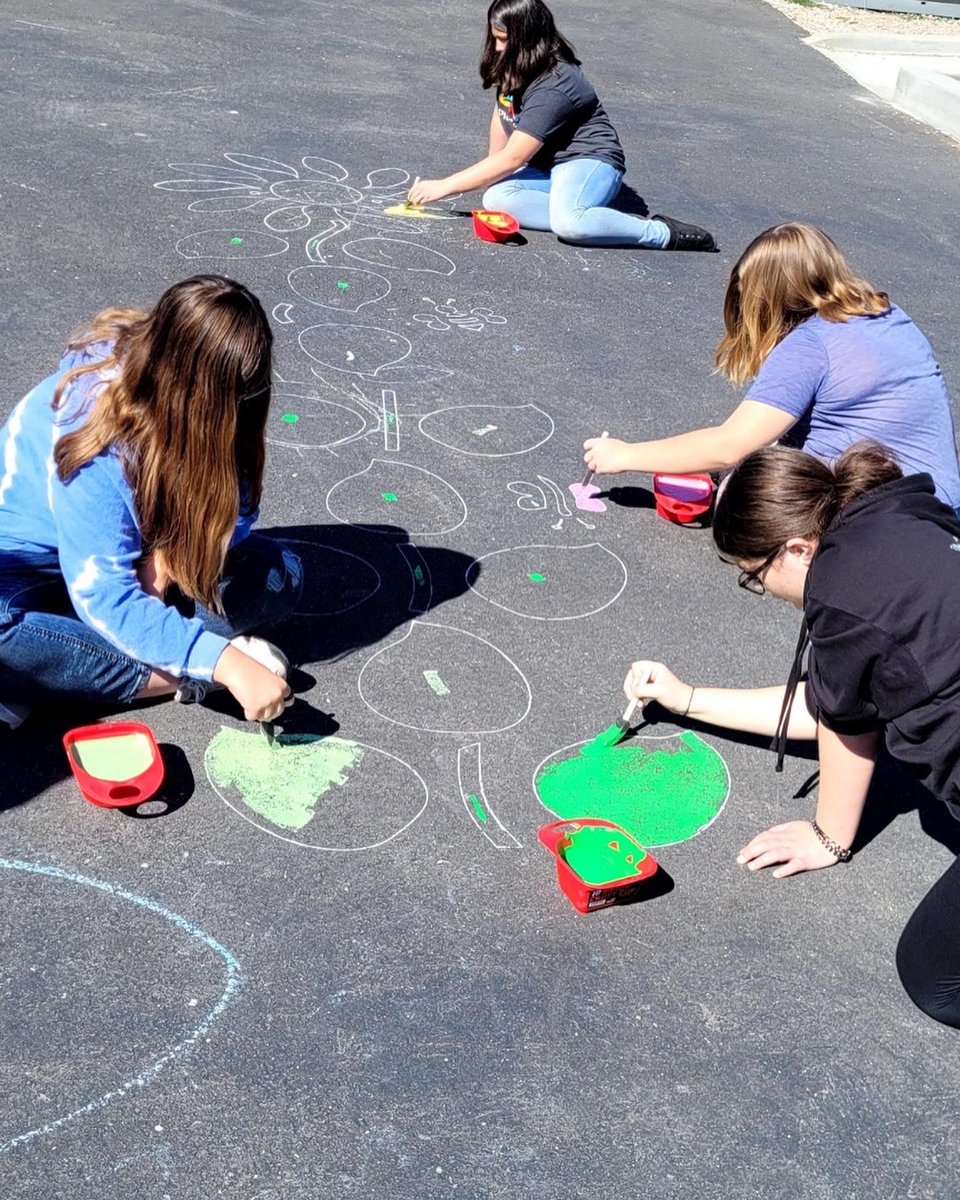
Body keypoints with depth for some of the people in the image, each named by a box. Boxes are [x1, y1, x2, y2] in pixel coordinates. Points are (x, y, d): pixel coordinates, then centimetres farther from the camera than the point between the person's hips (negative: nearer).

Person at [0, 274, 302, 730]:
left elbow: (233, 513, -7)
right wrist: (225, 664, -43)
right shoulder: (94, 439, -33)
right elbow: (104, 598, -36)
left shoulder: (207, 405, -17)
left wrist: (167, 552, -27)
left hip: (141, 553, 6)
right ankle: (182, 676, -24)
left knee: (278, 574, -15)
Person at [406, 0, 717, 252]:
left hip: (589, 160, -8)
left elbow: (513, 158, -26)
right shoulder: (511, 67, 1)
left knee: (567, 222, -41)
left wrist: (443, 187, -24)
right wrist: (489, 173, 10)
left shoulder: (553, 87, -24)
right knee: (495, 198, -25)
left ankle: (666, 234, -21)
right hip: (547, 164, 8)